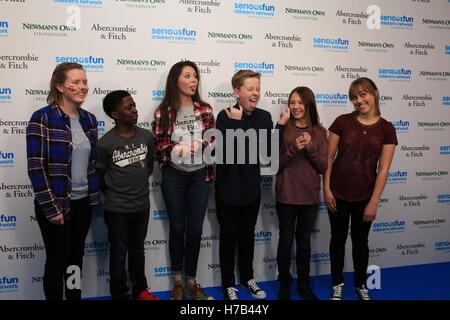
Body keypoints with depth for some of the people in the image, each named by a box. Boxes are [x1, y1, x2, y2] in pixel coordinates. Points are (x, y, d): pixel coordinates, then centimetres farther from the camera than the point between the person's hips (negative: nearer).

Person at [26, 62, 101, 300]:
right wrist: (51, 207, -16)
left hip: (83, 202, 6)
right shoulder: (42, 118, -12)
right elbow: (36, 167, -16)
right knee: (57, 260, 7)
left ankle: (75, 296, 33)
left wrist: (95, 198, 8)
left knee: (76, 256, 17)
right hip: (56, 205, -5)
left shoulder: (89, 119, 6)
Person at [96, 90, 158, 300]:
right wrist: (115, 194, 9)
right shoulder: (105, 144, -16)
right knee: (119, 254, 10)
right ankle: (120, 296, 27)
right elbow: (99, 177, -3)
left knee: (138, 250, 19)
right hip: (117, 210, -4)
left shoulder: (147, 136, -4)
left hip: (142, 205, 4)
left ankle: (140, 290, 37)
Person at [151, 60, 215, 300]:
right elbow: (157, 145, -4)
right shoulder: (163, 112, -5)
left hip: (200, 175, 2)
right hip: (174, 176, -2)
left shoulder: (205, 109, 2)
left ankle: (191, 282, 25)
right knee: (177, 228, 9)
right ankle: (178, 282, 26)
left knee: (195, 229, 8)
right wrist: (175, 150, -20)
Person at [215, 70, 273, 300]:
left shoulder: (264, 117, -1)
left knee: (248, 234, 19)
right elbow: (226, 151, -26)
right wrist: (236, 122, -31)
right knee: (229, 236, 10)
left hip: (252, 187, 4)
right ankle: (228, 284, 26)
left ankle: (247, 278, 37)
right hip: (228, 188, -4)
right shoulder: (226, 116, -16)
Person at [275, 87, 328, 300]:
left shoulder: (319, 132, 1)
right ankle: (284, 284, 26)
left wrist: (310, 147, -16)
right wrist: (294, 149, -21)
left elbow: (324, 167, -3)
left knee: (304, 240, 14)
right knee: (286, 239, 9)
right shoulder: (283, 129, -4)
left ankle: (304, 284, 30)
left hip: (310, 196, 2)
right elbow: (275, 164, -8)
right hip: (286, 195, -2)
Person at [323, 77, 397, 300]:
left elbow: (383, 169, -7)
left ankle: (361, 284, 36)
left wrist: (373, 202, -10)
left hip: (365, 195, 0)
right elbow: (328, 157, -3)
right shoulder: (342, 122, -7)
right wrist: (326, 189, -7)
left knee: (360, 241, 15)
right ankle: (338, 283, 33)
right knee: (338, 238, 13)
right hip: (338, 193, 0)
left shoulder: (386, 129, -6)